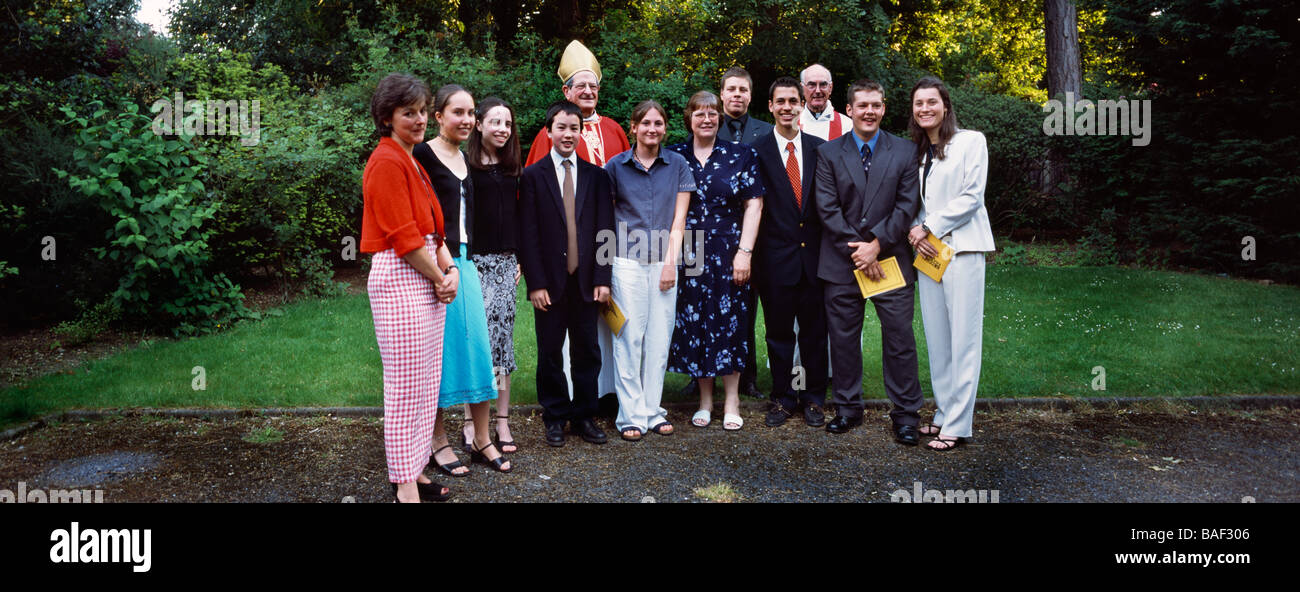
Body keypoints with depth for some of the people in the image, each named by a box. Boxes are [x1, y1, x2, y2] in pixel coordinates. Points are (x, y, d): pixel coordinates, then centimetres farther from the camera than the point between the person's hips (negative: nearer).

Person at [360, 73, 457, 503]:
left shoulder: (413, 162, 18)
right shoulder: (386, 163, -12)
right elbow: (404, 237, -17)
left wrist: (450, 269, 1)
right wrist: (439, 278, -7)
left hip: (428, 278, 10)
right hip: (399, 278, -10)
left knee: (426, 383, 14)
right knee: (407, 386, -3)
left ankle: (413, 469, 25)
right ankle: (405, 486, 8)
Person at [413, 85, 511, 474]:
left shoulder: (465, 160, 16)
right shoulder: (423, 155, -7)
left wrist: (466, 260, 18)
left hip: (465, 263, 7)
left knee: (478, 347, 7)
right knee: (439, 349, 1)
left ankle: (481, 440, 18)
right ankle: (438, 441, 15)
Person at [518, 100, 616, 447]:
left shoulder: (596, 176, 8)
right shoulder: (533, 176, 1)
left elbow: (604, 231, 5)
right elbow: (528, 234, -4)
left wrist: (602, 278, -3)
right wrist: (535, 283, -10)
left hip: (586, 282, 2)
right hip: (549, 283, -2)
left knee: (587, 353, 8)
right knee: (550, 355, 7)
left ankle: (583, 417, 20)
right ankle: (555, 418, 20)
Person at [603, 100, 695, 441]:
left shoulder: (677, 165, 6)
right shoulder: (616, 166, 3)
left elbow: (678, 219, 4)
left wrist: (671, 261, -3)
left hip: (664, 262, 2)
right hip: (628, 262, -1)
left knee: (659, 339, 5)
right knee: (629, 338, -2)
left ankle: (653, 410, 16)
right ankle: (631, 415, 7)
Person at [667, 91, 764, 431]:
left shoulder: (740, 155, 3)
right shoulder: (674, 156, 7)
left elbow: (753, 204, -1)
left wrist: (745, 251, -9)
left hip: (728, 253, -1)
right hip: (689, 255, 1)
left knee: (729, 321, 2)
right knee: (695, 323, 5)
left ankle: (731, 400, 14)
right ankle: (705, 400, 18)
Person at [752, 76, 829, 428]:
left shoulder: (819, 149, 7)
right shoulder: (757, 151, -1)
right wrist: (750, 252, -10)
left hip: (814, 254, 2)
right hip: (776, 256, -2)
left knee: (815, 330, 9)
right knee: (779, 331, 9)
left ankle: (814, 398, 23)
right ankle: (783, 398, 23)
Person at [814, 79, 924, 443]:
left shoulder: (905, 152, 6)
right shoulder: (828, 153, 5)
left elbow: (907, 205, -1)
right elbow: (827, 208, -3)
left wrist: (876, 243, -11)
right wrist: (857, 249, -11)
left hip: (891, 260, 0)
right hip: (842, 263, 1)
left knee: (899, 338, 1)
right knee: (843, 338, 7)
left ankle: (906, 413, 12)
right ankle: (848, 408, 21)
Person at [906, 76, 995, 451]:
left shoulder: (970, 141, 2)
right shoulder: (915, 151, 17)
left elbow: (972, 195, -7)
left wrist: (931, 228, -11)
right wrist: (914, 230, -3)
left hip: (961, 247, -6)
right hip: (927, 250, 6)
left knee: (963, 338, -5)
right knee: (936, 336, 7)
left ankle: (957, 425, -3)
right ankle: (944, 414, 16)